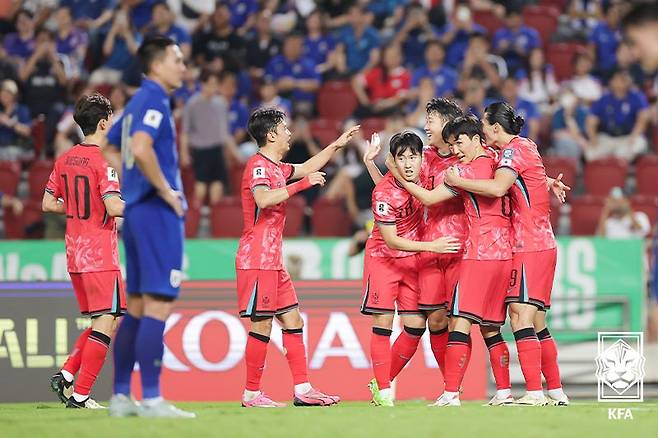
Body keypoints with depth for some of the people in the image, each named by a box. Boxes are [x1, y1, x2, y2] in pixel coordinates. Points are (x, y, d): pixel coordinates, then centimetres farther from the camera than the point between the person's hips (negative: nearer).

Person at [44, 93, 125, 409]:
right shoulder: (102, 161, -13)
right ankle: (80, 395, -7)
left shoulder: (65, 160, 10)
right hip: (100, 256, -8)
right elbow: (114, 207, -21)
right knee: (106, 324, -4)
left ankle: (65, 375, 6)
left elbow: (48, 204, 14)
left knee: (102, 324, 18)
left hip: (74, 254, 8)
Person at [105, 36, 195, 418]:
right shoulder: (154, 100, -11)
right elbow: (141, 149, -27)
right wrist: (166, 191, -18)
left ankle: (121, 396, 13)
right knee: (159, 305, -10)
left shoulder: (138, 103, 17)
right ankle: (151, 399, -13)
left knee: (137, 308, 11)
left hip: (136, 211, 10)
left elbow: (107, 149, 26)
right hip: (157, 213, -10)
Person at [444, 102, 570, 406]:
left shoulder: (514, 149, -11)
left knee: (520, 315, -15)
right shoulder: (526, 146, 17)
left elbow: (498, 188, -27)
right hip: (543, 245, 10)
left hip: (529, 248, -10)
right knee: (536, 323, 11)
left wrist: (458, 181, -18)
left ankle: (534, 392, -21)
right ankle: (556, 392, 13)